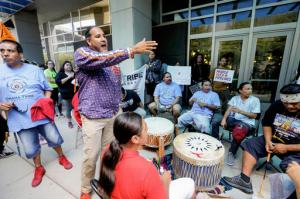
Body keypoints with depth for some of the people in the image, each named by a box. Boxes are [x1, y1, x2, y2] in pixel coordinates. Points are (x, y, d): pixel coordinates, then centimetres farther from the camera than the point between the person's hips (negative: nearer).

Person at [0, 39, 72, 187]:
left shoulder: (34, 70, 0)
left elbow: (47, 89, 5)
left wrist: (46, 102, -11)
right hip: (19, 119, 2)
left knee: (54, 139, 9)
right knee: (30, 148, 13)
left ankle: (61, 157, 37)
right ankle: (38, 169, 39)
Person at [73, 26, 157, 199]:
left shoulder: (112, 56, 13)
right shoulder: (81, 53, -5)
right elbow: (102, 59, -27)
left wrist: (118, 106, 10)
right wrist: (132, 50, -31)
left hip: (113, 114, 5)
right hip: (93, 116, -5)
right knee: (91, 156, 5)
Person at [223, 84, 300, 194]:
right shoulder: (277, 105, -7)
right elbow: (266, 124, 5)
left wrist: (287, 148, -21)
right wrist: (268, 140, -9)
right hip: (274, 140, 4)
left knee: (290, 166, -32)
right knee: (250, 144, -12)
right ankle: (244, 180, -21)